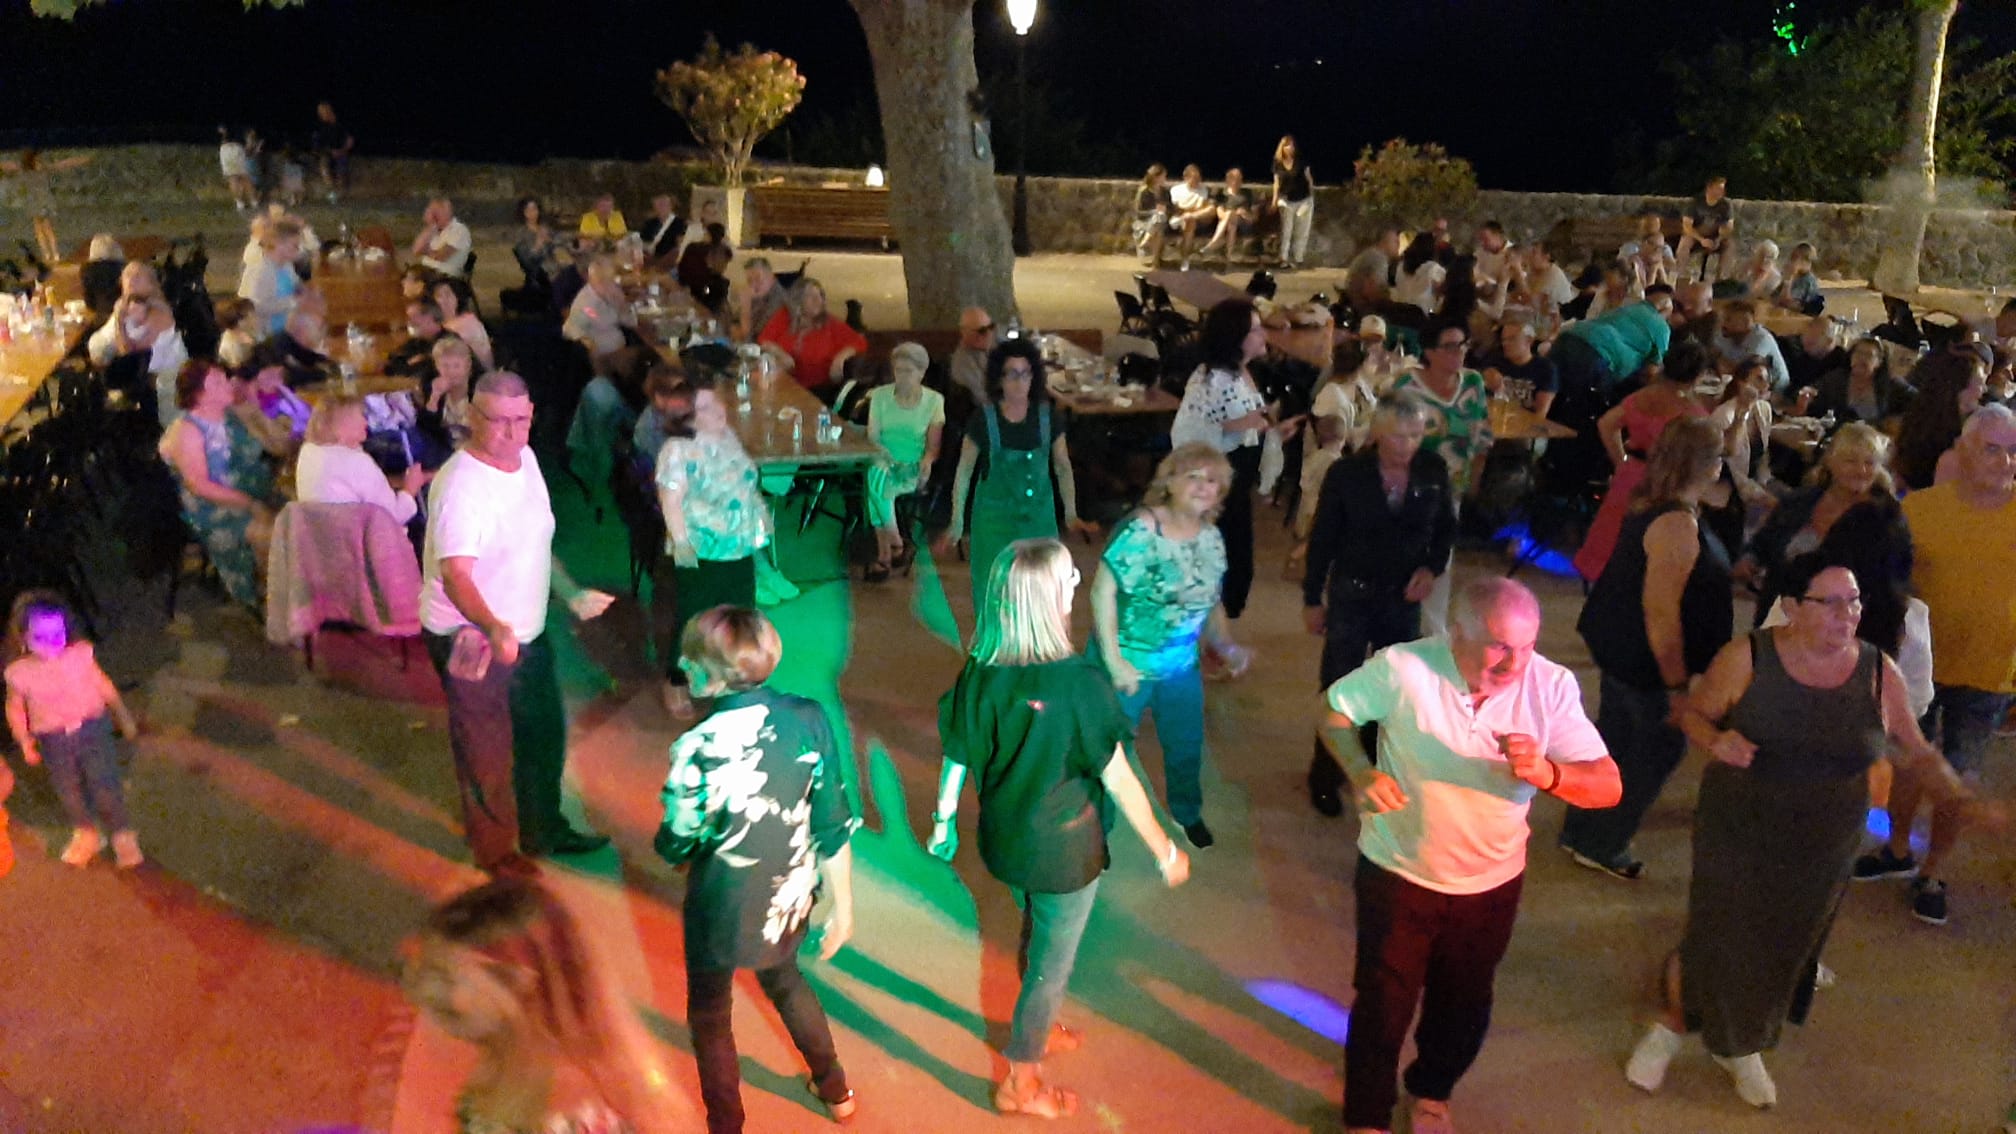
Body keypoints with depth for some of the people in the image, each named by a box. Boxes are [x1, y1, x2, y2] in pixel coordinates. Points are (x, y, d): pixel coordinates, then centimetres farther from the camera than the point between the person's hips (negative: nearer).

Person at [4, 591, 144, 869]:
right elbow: (15, 708, 1)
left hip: (92, 729, -1)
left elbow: (104, 685, 0)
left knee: (104, 784, -1)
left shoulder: (80, 655, -15)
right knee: (68, 789, 17)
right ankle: (85, 834, 41)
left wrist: (124, 717, 9)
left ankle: (122, 835, 20)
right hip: (53, 740, 1)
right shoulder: (19, 673, -16)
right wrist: (25, 741, -4)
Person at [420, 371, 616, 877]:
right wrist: (493, 628, -51)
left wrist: (571, 594, 12)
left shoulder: (524, 457, 0)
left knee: (545, 733, 23)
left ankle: (544, 830, 45)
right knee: (488, 753, 9)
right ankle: (495, 851, 31)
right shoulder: (460, 484, -27)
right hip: (472, 638, -9)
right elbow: (455, 575, -37)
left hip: (526, 629, 9)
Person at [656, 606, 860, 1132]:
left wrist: (670, 844, 10)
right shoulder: (809, 719, -16)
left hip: (722, 914, -4)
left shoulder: (698, 747, -27)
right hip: (788, 903, 5)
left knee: (710, 1017, 23)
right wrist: (843, 907, 4)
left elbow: (675, 847, -14)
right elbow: (834, 827, -9)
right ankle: (835, 1089, 50)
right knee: (784, 980, 34)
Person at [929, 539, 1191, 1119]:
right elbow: (1119, 781, -21)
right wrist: (1166, 852, -8)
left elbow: (956, 758, -4)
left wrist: (944, 821, 14)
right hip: (1062, 850, -5)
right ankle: (1020, 1083, 36)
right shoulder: (1080, 683, -29)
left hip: (1002, 839, 5)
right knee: (1052, 961, 18)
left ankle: (1039, 1031, 54)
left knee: (1035, 932, 30)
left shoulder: (978, 673, -15)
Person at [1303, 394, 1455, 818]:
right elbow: (1322, 539, -8)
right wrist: (1312, 599, -4)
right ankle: (1325, 777, 24)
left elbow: (1446, 527, 5)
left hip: (1404, 597, 3)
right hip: (1351, 594, -3)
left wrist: (1433, 567, -13)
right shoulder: (1346, 473, -16)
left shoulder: (1434, 470, -10)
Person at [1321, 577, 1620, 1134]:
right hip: (1399, 874, -2)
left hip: (1491, 883, 3)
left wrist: (1547, 773, -39)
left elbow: (1608, 786, -18)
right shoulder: (1402, 668, -25)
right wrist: (1362, 772, -26)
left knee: (1464, 1004, 23)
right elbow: (1334, 712, -8)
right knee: (1383, 1004, 11)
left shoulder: (1552, 685, -19)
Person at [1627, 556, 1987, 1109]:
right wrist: (1716, 740, -25)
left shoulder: (1878, 672, -8)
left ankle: (1741, 1048, 44)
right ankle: (1670, 1026, 33)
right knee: (1716, 940, 2)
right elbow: (1693, 712, -4)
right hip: (1736, 835, -3)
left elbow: (1915, 748, 3)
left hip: (1820, 854, 3)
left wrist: (1950, 784, -17)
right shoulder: (1747, 658, -15)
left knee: (1783, 952, 17)